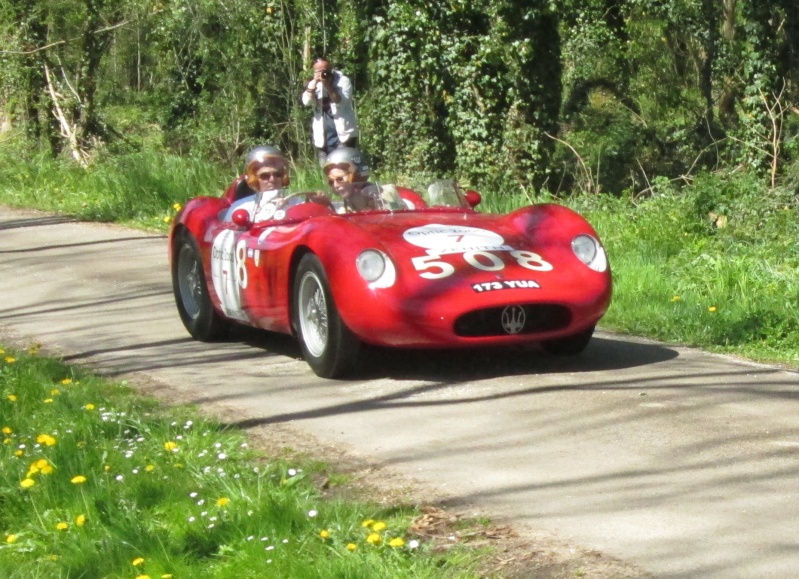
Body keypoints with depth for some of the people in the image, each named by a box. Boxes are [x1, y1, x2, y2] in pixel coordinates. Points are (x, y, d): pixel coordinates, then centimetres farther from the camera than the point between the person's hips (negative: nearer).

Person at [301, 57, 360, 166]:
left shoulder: (343, 81, -2)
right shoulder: (313, 84, 8)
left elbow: (341, 101, -16)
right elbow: (306, 101, -8)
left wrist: (328, 85, -23)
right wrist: (314, 82, -16)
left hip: (343, 132, -4)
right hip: (323, 134, 4)